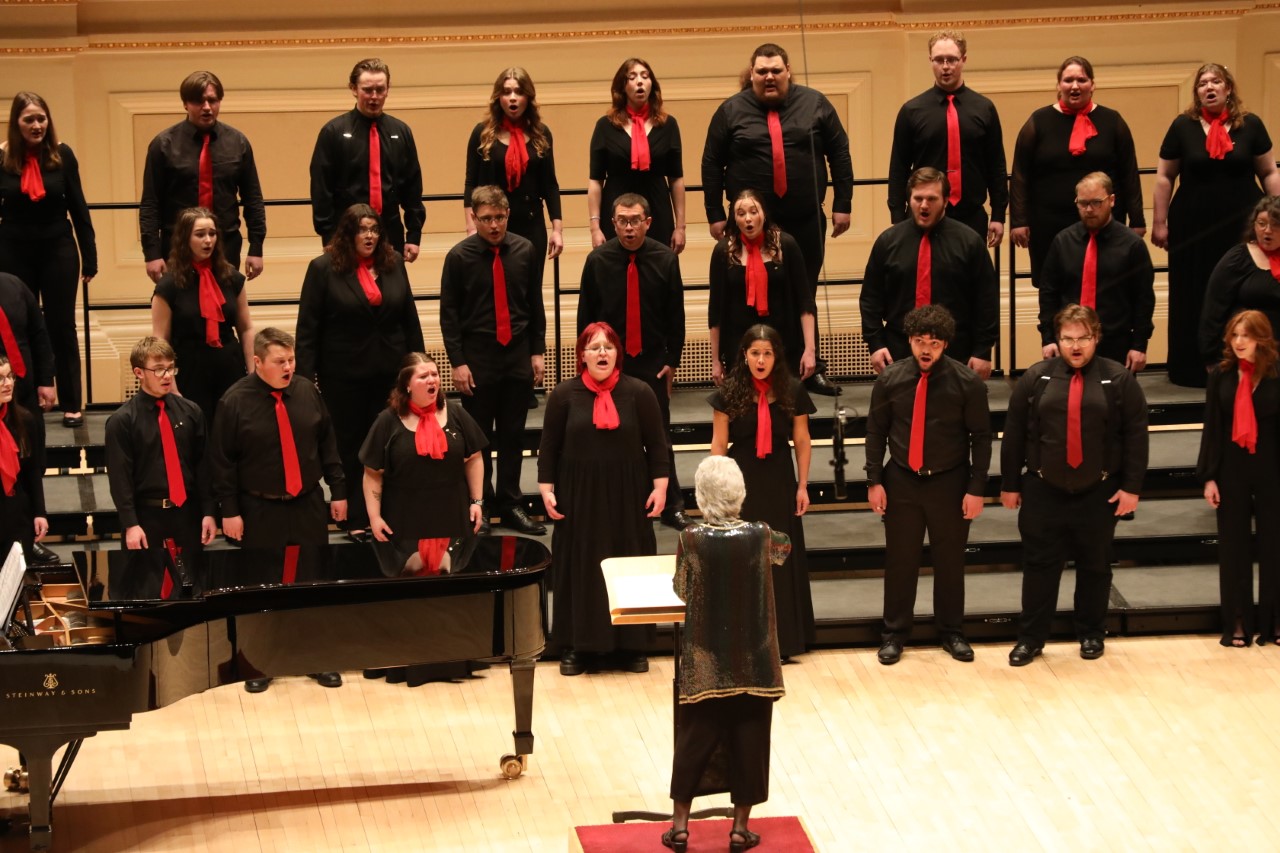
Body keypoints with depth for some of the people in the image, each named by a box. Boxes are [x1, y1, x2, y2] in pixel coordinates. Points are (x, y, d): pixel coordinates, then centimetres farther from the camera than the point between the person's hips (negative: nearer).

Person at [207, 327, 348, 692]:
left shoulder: (307, 392, -1)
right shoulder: (235, 401, -12)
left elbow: (327, 444, 8)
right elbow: (221, 461, -8)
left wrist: (338, 490, 8)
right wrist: (230, 511, -9)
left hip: (308, 505, 3)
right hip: (259, 510, -3)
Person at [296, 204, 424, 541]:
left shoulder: (393, 264, 6)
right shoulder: (324, 269, -5)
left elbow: (410, 318, 11)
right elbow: (307, 327, -5)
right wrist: (305, 376, -10)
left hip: (390, 371, 3)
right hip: (344, 375, -3)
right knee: (349, 447, 5)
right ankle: (356, 521, 12)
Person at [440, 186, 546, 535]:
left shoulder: (524, 251, 1)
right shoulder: (459, 257, -7)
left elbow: (535, 304, 8)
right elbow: (449, 313, -4)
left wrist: (537, 352, 6)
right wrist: (458, 362, -8)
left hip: (517, 354, 3)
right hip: (478, 357, -3)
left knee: (513, 434, 9)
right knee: (478, 436, 4)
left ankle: (510, 503, 19)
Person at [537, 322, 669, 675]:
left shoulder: (638, 393, -1)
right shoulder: (564, 395, -1)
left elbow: (657, 444, 1)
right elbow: (549, 447, 3)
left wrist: (660, 486, -5)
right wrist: (547, 488, -3)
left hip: (628, 498, 0)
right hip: (579, 496, 0)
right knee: (579, 567, 3)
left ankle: (630, 645, 12)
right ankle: (577, 646, 10)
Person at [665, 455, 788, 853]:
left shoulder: (692, 539, -13)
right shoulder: (759, 536, -9)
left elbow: (681, 589, 1)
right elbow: (784, 547, 15)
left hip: (706, 663, 0)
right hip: (753, 662, 0)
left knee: (694, 741, 12)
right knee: (749, 742, 10)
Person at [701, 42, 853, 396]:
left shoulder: (815, 104, 3)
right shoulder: (732, 111, 1)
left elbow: (839, 154, 6)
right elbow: (712, 165, 3)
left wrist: (842, 205, 2)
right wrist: (715, 215, 0)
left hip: (806, 222, 1)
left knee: (805, 297, 9)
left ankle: (811, 369, 18)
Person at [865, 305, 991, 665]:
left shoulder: (967, 382, -9)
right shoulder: (890, 379, -4)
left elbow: (981, 437, -4)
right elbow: (875, 432, 4)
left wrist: (976, 489, -7)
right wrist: (875, 481, 0)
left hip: (949, 483, -1)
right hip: (901, 482, 1)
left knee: (950, 561, 10)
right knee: (899, 560, 7)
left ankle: (951, 632, 25)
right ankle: (894, 633, 20)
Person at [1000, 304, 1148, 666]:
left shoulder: (1119, 380, -3)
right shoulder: (1036, 378, -1)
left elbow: (1136, 435, -3)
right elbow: (1014, 434, 2)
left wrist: (1131, 487, -7)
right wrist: (1010, 485, 1)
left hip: (1099, 493, 0)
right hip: (1043, 491, 0)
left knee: (1095, 566, 10)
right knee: (1039, 565, 3)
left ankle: (1092, 635, 24)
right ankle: (1031, 638, 11)